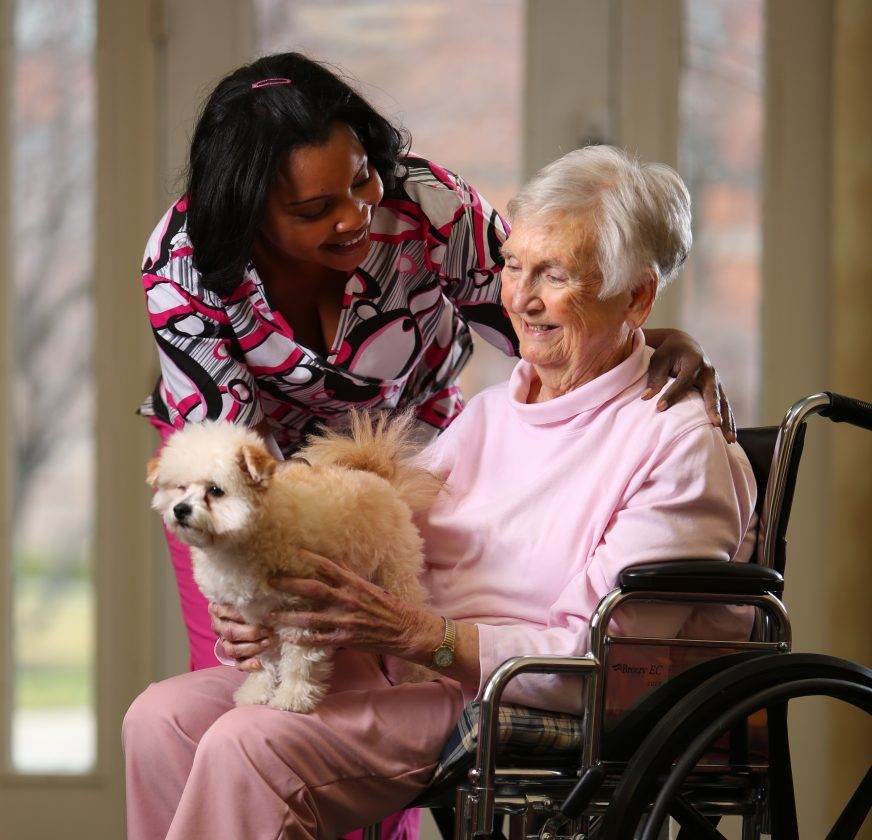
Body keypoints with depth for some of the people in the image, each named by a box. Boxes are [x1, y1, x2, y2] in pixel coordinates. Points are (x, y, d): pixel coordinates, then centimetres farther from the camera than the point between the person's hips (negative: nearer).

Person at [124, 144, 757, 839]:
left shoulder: (680, 448, -6)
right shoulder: (489, 415, 20)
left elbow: (600, 663, -15)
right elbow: (378, 557, 15)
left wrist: (417, 632, -23)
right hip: (395, 675, 8)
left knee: (249, 746, -27)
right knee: (164, 717, -12)